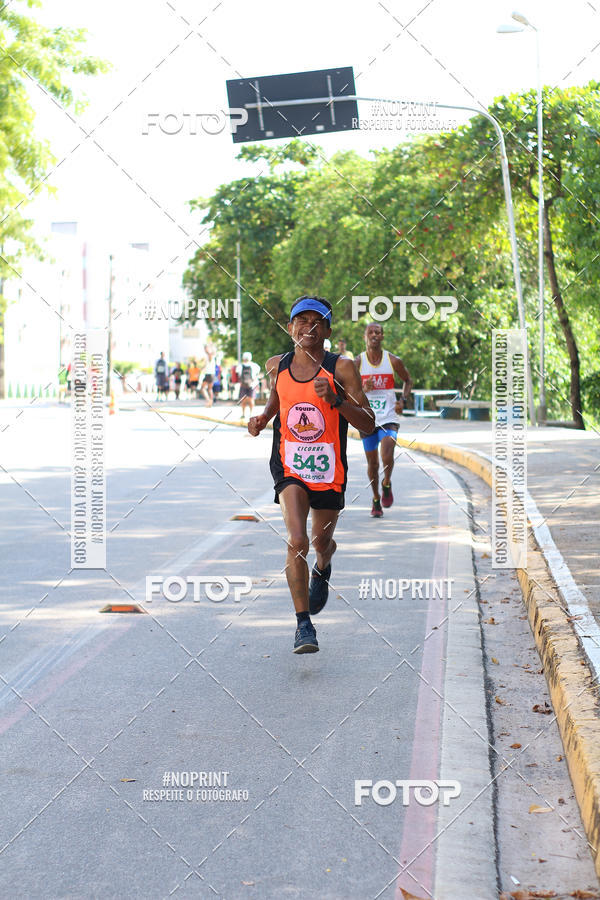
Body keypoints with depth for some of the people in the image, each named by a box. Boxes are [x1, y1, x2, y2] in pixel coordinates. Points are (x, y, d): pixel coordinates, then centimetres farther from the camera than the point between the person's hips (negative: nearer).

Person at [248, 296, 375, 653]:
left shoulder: (341, 369, -9)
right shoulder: (277, 366, 1)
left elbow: (369, 425, -11)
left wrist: (336, 399, -25)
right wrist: (262, 419, 3)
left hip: (329, 469, 0)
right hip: (289, 466, 0)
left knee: (321, 541, 17)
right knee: (297, 542, -20)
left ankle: (323, 570, 56)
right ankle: (304, 624, -12)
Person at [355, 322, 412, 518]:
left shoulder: (393, 361, -2)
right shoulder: (357, 362, -3)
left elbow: (407, 380, 15)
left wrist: (403, 400, -1)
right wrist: (362, 389, -21)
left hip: (388, 417, -1)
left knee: (387, 456, -21)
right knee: (372, 462, 8)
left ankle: (386, 485, 10)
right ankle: (376, 500, 29)